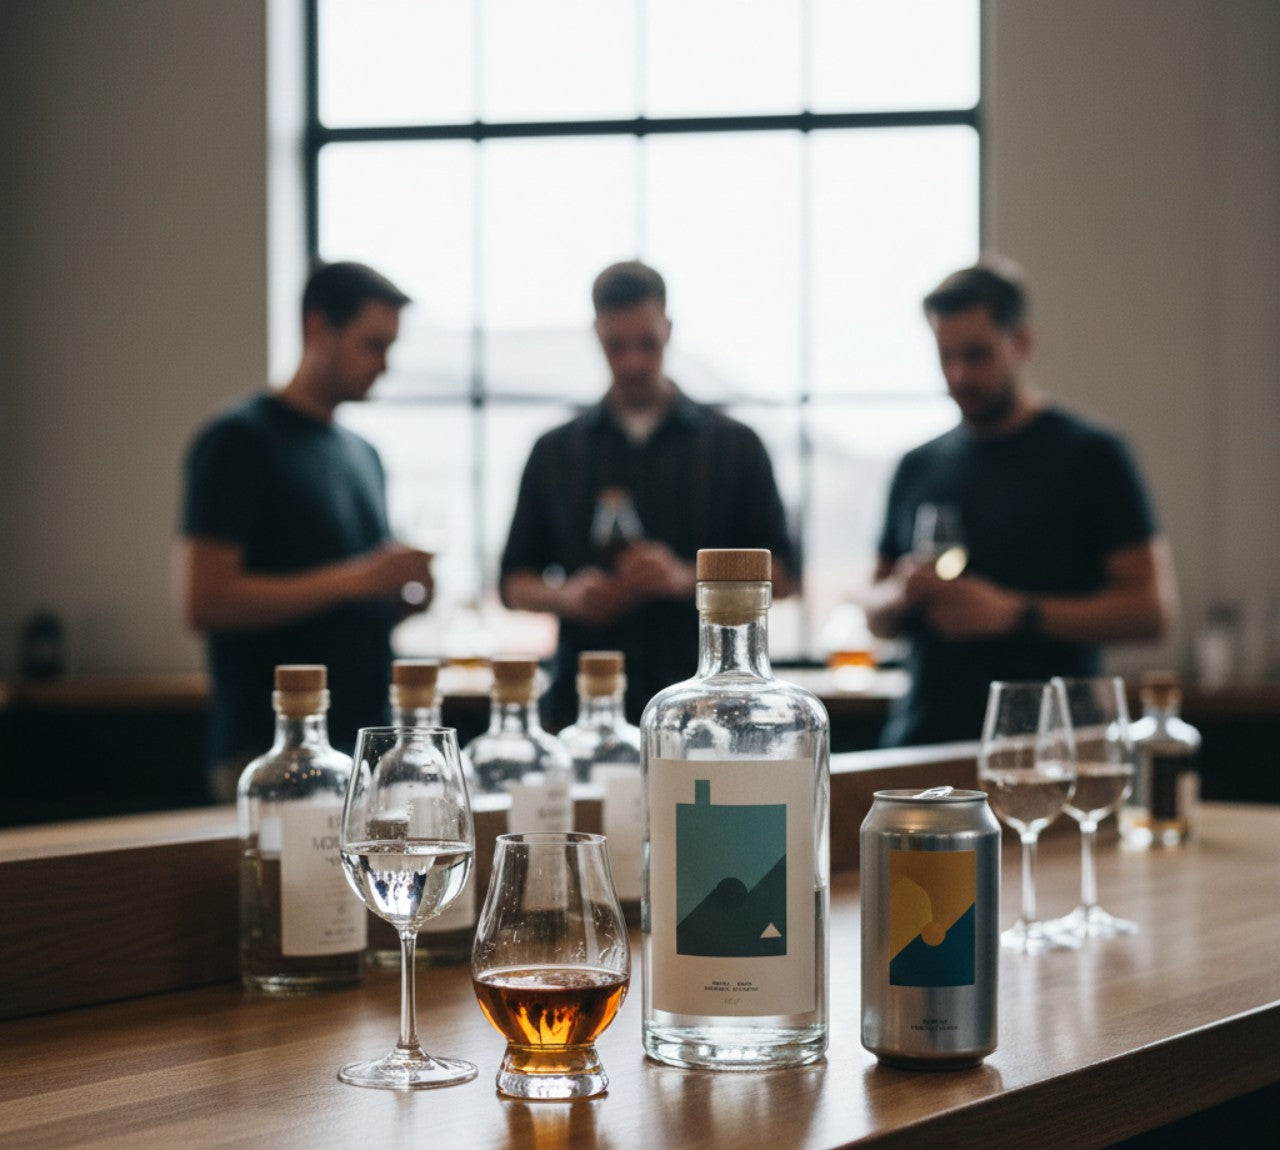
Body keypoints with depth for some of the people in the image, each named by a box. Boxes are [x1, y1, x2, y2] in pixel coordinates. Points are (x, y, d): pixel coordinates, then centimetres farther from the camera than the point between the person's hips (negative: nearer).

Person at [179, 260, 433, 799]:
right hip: (271, 751, -7)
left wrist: (403, 596, 3)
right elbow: (203, 602, -15)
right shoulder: (239, 441, -5)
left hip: (366, 747, 7)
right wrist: (354, 580, -17)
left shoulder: (363, 455, 18)